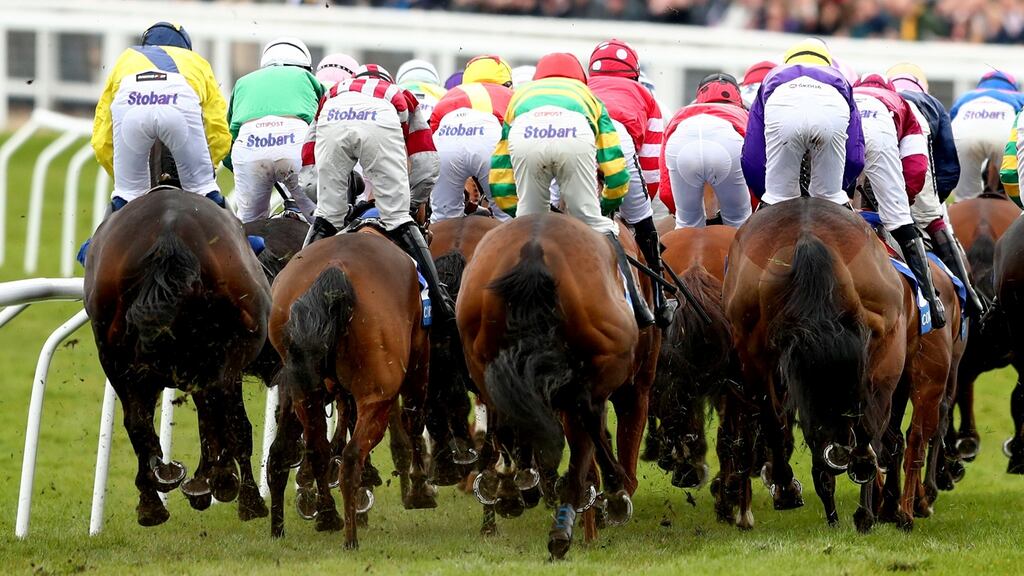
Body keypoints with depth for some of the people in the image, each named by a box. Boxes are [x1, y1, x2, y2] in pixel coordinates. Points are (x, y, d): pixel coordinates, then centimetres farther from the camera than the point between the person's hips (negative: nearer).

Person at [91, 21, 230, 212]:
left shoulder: (125, 60, 42)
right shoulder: (197, 62, 41)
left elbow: (101, 144, 35)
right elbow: (220, 138, 29)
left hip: (128, 103, 1)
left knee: (128, 191, 16)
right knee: (202, 189, 16)